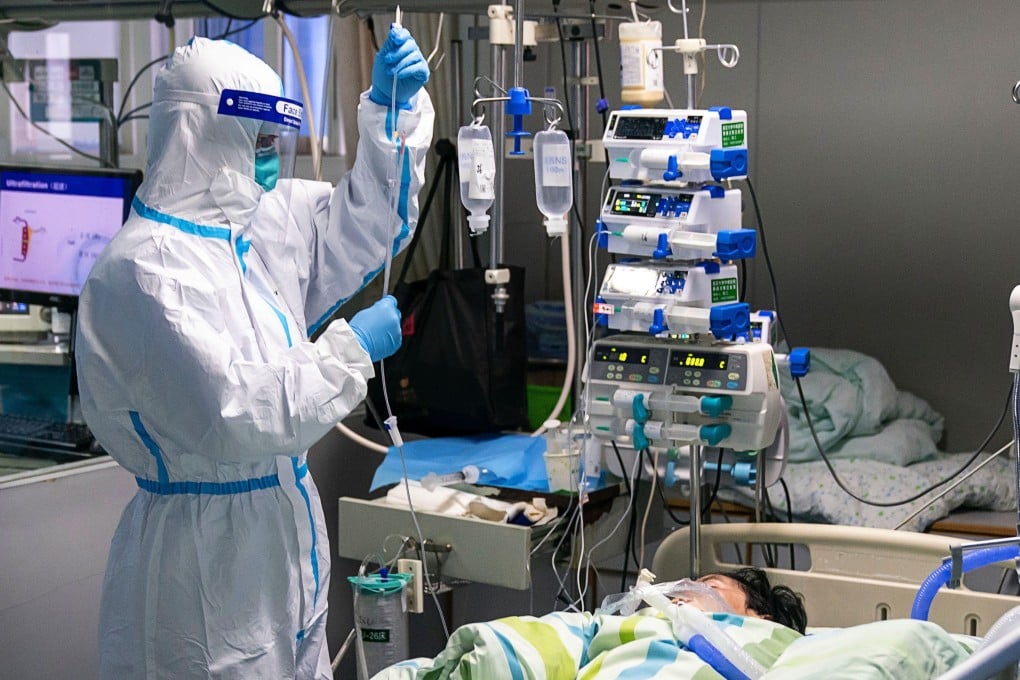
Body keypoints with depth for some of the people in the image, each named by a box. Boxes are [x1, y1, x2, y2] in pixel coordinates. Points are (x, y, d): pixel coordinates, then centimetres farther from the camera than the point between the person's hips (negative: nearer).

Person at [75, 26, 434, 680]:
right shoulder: (142, 271, -20)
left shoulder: (264, 222, 7)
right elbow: (231, 416, -26)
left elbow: (365, 222, 20)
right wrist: (350, 350, -16)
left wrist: (395, 109, 5)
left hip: (284, 539, 8)